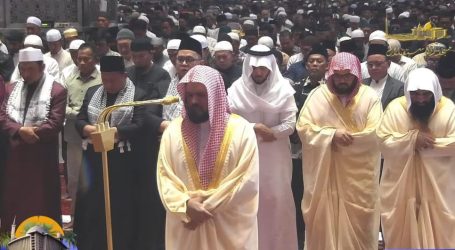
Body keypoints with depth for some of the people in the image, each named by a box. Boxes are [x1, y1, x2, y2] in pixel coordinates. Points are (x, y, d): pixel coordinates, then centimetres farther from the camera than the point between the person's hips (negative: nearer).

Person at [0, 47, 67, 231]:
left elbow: (55, 123, -14)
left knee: (41, 205, 3)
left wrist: (32, 133, -15)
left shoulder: (57, 91, -6)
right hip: (15, 155, 5)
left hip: (43, 157, -5)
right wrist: (20, 131, -15)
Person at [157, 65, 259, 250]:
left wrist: (206, 205, -13)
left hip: (230, 228, -2)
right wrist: (186, 205, -17)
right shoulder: (173, 131, 2)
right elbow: (164, 177, 0)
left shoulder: (241, 130, -6)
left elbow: (248, 181, -11)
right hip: (185, 227, 2)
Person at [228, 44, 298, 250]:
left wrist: (270, 132, -18)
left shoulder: (282, 89, -3)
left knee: (277, 199, 2)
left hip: (276, 155, 0)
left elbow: (290, 124, -6)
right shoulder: (237, 89, -2)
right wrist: (253, 127, -16)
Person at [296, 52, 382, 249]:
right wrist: (332, 134, -20)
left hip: (359, 173, -1)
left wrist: (344, 138, -15)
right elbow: (303, 127, -8)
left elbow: (376, 134, -11)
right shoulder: (318, 95, -2)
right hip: (324, 171, 1)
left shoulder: (370, 97, -4)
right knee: (324, 218, 8)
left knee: (358, 221, 7)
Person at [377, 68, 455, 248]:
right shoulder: (395, 108, -8)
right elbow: (384, 140, -15)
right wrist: (413, 137, -24)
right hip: (402, 182, 0)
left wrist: (429, 142, -20)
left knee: (437, 228, 8)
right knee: (402, 227, 11)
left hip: (437, 183, 0)